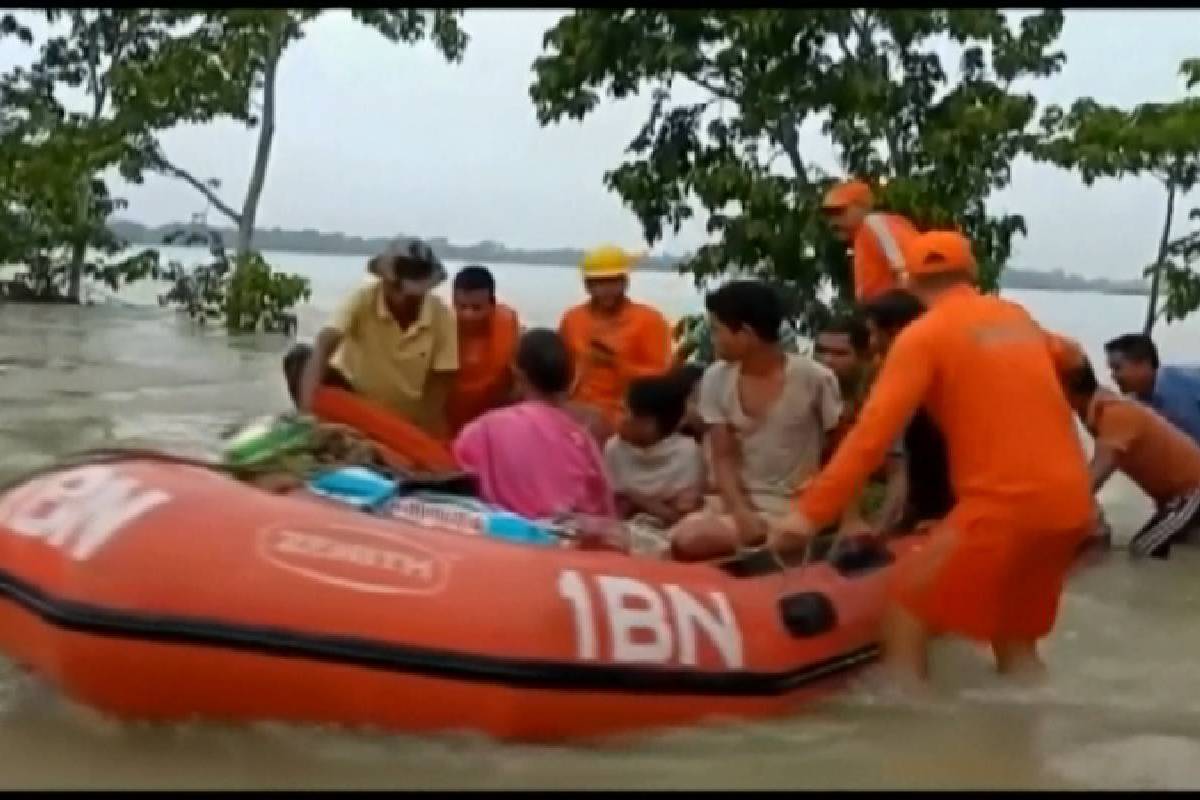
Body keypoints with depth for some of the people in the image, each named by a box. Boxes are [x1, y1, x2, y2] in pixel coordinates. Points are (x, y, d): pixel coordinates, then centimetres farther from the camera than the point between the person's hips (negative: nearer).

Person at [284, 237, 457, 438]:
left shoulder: (442, 317, -18)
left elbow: (439, 385, -11)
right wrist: (307, 407, -52)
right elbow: (323, 347, -36)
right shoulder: (363, 299, -22)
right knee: (299, 357, -25)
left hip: (403, 420, 2)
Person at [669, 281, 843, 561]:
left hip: (797, 508, -5)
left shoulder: (814, 379, -12)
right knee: (683, 538, -25)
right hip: (742, 499, 5)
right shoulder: (716, 379, 0)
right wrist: (742, 513, -16)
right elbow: (723, 459, -1)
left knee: (693, 541, -26)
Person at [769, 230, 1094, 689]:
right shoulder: (1019, 318, 17)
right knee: (1016, 642, 22)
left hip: (1005, 503, -7)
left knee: (904, 622, 2)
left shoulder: (924, 334, -2)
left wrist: (810, 512, -13)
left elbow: (873, 432, -12)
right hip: (1070, 501, 7)